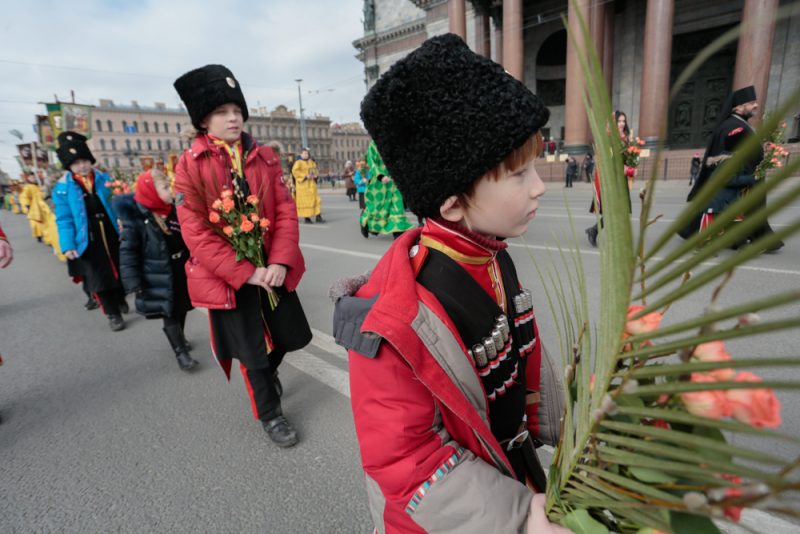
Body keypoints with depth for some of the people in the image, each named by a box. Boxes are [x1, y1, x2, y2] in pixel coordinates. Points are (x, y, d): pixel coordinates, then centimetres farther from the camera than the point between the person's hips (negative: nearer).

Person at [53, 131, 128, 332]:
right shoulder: (62, 188, -6)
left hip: (112, 236, 2)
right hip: (88, 241, -2)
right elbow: (64, 220, -5)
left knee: (120, 272, 14)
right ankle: (113, 314, 17)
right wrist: (68, 246, -11)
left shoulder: (104, 179, 1)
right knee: (99, 278, 5)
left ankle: (120, 301, 38)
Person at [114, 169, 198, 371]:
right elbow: (127, 252, -14)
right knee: (169, 314, 3)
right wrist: (134, 283, -17)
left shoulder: (173, 210, 2)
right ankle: (180, 352, 14)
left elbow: (186, 239, 12)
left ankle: (178, 338, 42)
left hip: (181, 271, 6)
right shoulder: (136, 218, -15)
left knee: (181, 309, 19)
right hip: (160, 277, -6)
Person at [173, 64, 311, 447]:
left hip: (272, 266, 4)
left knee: (293, 336, 14)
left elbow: (286, 210, -2)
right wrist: (245, 273, -19)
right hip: (228, 276, -3)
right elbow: (196, 234, -13)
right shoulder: (189, 166, -8)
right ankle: (269, 413, 35)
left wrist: (279, 262, -15)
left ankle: (267, 372, 49)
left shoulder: (265, 157, 2)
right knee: (252, 351, 9)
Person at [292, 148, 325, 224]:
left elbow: (315, 170, 23)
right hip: (303, 184, -6)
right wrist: (305, 176, -21)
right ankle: (306, 217, 2)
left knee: (315, 199, 0)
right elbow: (295, 171, -17)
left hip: (311, 184, 6)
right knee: (305, 201, -4)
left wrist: (316, 175, 1)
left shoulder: (311, 162, 14)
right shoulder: (298, 162, -5)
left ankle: (318, 216, 1)